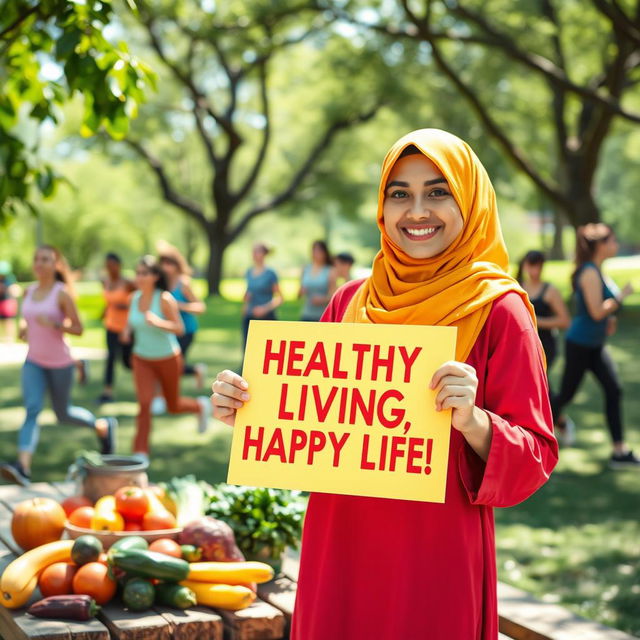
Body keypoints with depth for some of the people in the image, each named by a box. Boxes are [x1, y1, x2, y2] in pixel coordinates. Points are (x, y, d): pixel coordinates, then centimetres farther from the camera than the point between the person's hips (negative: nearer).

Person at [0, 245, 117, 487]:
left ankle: (104, 426, 38)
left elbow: (78, 328, -10)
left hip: (60, 363, -4)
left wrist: (53, 324, -25)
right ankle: (22, 466, -28)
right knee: (32, 410, -15)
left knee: (63, 414, 10)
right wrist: (24, 328, 2)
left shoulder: (62, 293, -10)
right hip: (34, 362, 4)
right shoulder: (29, 292, 6)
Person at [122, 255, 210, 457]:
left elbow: (179, 328, -19)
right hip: (142, 359, 3)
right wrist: (127, 330, -9)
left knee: (173, 406, 13)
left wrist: (158, 322, -37)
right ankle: (140, 453, -5)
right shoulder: (134, 298, -4)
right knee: (144, 403, -13)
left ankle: (201, 406, 47)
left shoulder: (165, 299, -19)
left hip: (167, 359, -3)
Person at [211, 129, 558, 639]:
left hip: (436, 561, -3)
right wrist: (247, 410, -6)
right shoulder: (350, 302, 4)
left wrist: (473, 423, -26)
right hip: (338, 554, 4)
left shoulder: (498, 310, -7)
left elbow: (535, 459, -8)